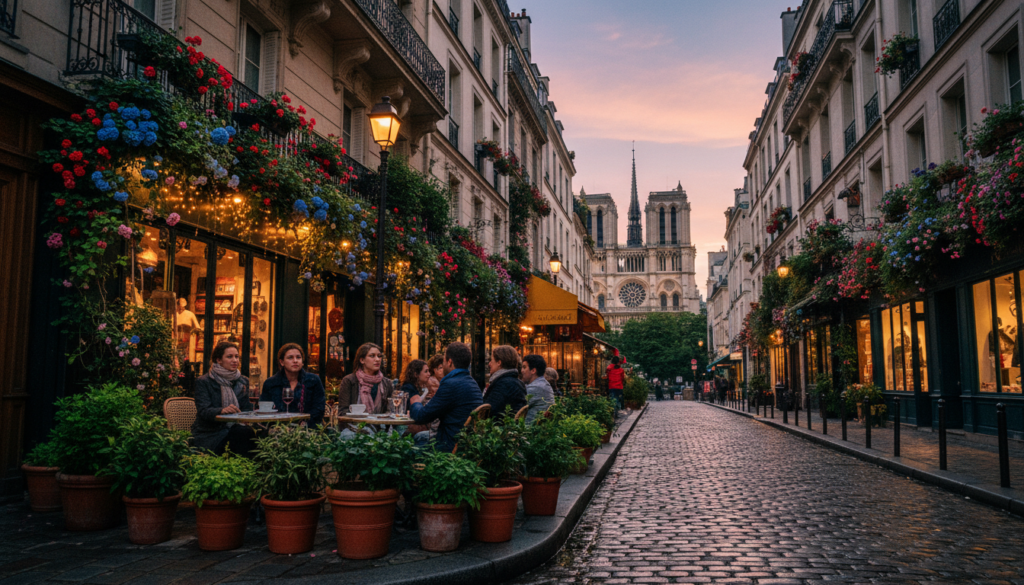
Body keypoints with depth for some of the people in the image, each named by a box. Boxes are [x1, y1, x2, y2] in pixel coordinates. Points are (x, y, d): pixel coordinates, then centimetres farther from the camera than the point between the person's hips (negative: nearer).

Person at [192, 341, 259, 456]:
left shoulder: (243, 381, 15)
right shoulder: (203, 382, 1)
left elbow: (246, 409, 10)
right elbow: (203, 411, -11)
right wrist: (222, 411, -33)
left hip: (234, 428, 4)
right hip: (209, 434, -4)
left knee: (247, 432, -31)